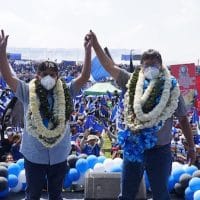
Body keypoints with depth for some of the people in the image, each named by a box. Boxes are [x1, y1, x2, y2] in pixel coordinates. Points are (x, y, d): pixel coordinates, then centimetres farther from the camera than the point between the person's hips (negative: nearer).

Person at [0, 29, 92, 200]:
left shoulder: (65, 92, -5)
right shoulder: (28, 92, -8)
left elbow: (85, 77, -12)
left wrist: (88, 50, -22)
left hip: (59, 155, 1)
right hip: (34, 155, -1)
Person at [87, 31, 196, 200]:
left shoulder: (171, 88, -6)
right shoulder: (132, 83, -3)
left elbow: (183, 119, 1)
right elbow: (110, 66, -5)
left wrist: (191, 147, 3)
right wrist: (95, 44, -13)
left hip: (159, 150, -2)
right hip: (133, 148, 2)